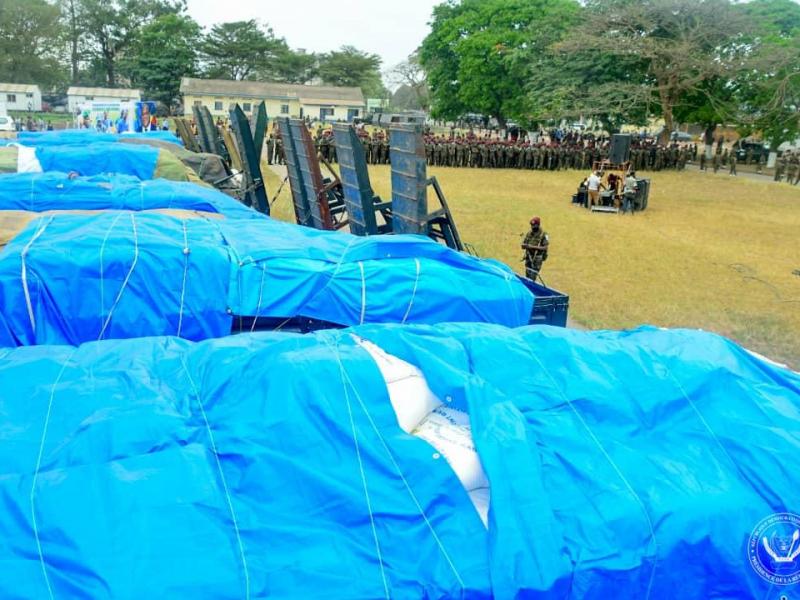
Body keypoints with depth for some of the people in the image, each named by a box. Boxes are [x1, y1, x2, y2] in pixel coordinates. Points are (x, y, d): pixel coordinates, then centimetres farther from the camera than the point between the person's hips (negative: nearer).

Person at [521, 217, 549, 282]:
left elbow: (545, 247, -14)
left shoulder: (543, 235, -8)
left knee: (532, 276, -10)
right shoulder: (529, 234, 8)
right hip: (528, 257, 5)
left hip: (537, 258, -5)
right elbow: (523, 246, 12)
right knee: (527, 276, 7)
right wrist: (525, 245, -14)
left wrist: (533, 247, -22)